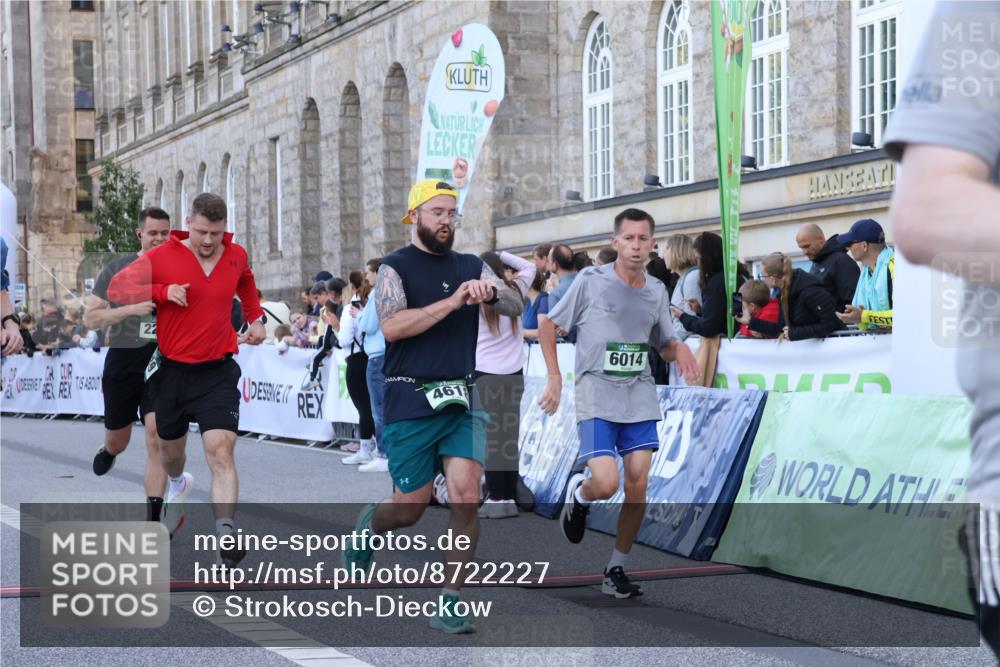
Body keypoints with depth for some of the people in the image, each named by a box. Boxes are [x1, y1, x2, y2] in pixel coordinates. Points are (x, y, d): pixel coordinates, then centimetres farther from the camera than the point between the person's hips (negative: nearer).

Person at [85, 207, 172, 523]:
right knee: (117, 442, 15)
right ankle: (108, 451, 55)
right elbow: (90, 318, -6)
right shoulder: (117, 269, -1)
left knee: (157, 436, -18)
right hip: (123, 360, 1)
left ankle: (153, 518, -16)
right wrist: (132, 309, -20)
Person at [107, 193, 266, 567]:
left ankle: (226, 537, -25)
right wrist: (163, 292, -24)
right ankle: (178, 485, 57)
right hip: (172, 371, 0)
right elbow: (117, 287, -11)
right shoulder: (162, 258, -9)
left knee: (221, 452, -17)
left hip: (217, 373, 0)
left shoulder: (236, 256, 2)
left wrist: (255, 318, 15)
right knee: (169, 449, 20)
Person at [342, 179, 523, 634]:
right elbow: (391, 326, -18)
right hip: (411, 403, -3)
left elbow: (516, 305, 1)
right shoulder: (395, 267, -3)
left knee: (466, 497, -11)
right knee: (411, 508, 5)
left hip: (461, 401, 4)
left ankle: (450, 604, -1)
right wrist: (452, 302, -23)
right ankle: (369, 525, 41)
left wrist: (492, 292, -20)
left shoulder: (471, 267, 12)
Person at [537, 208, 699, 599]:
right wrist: (555, 379, -2)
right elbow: (548, 325, 4)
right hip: (596, 395, -4)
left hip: (639, 397, 4)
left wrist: (679, 350, -5)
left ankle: (616, 570, 12)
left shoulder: (657, 291, 8)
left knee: (638, 484, -3)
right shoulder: (591, 282, -6)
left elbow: (665, 345, 19)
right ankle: (578, 494, 21)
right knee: (606, 483, -17)